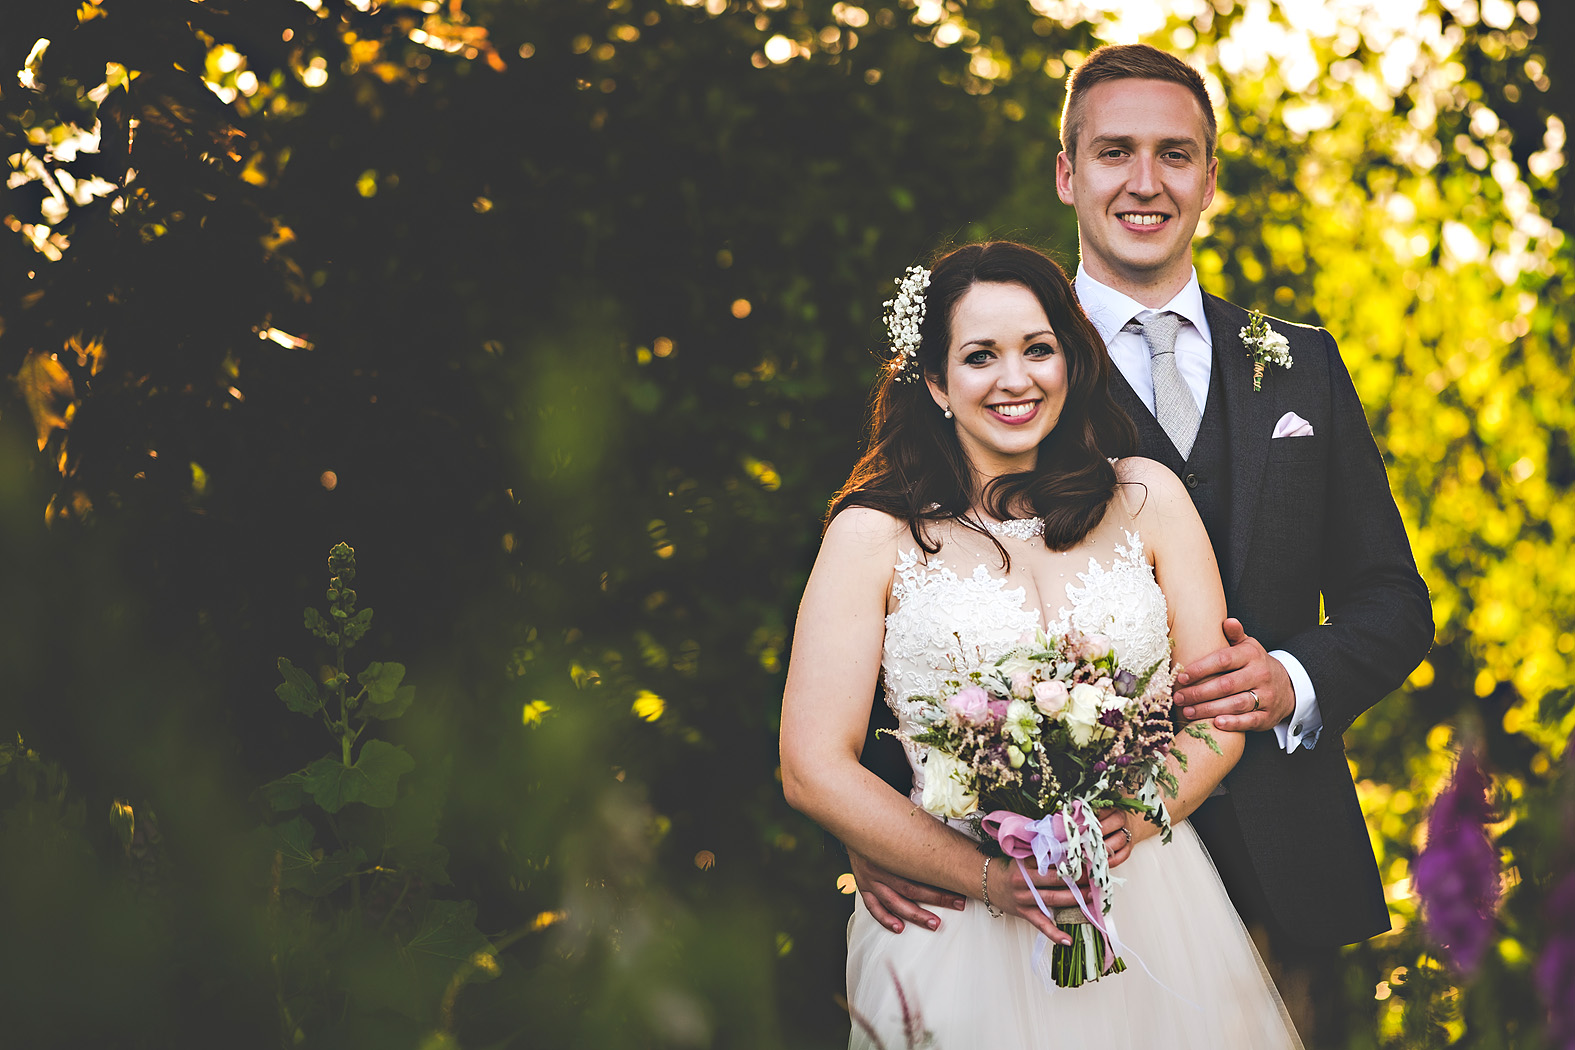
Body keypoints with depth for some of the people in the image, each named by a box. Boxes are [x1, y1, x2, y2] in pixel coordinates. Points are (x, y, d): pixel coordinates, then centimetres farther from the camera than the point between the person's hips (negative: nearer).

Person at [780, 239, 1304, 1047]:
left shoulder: (1146, 498, 6)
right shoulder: (873, 534, -2)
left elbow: (1220, 713, 5)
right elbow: (815, 768, -7)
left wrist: (1132, 820, -14)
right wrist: (990, 877, -16)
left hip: (1151, 911, 2)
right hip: (957, 926, -2)